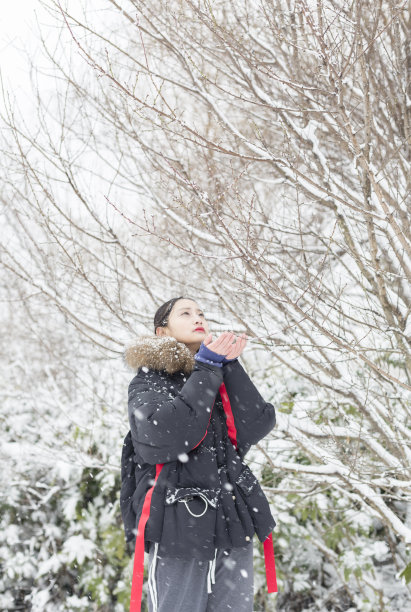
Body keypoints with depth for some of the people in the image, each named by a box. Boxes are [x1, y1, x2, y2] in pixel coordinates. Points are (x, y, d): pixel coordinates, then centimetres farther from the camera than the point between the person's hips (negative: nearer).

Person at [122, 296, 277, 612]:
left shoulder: (225, 380, 17)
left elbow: (258, 426, -1)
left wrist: (229, 365, -5)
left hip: (234, 527, 4)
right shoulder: (149, 382, 4)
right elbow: (165, 435, -17)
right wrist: (206, 369, -11)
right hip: (179, 526, -4)